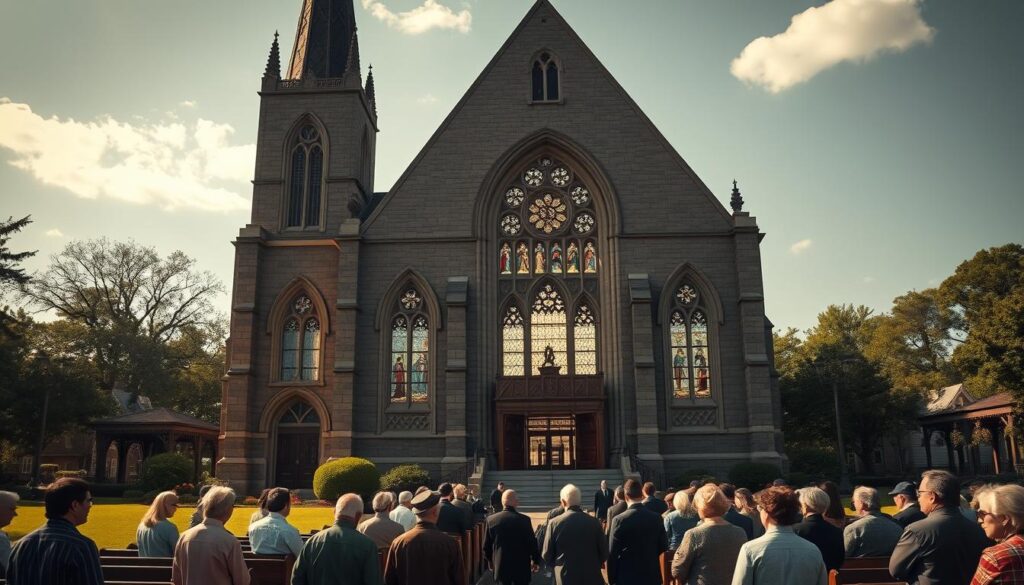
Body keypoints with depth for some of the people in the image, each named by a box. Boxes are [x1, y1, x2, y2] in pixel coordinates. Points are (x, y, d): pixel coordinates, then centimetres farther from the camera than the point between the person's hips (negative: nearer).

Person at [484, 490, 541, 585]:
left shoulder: (491, 520, -7)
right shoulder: (524, 520, -14)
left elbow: (486, 546, 2)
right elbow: (532, 542, -6)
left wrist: (490, 561, 19)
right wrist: (535, 560, 10)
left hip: (500, 566, 2)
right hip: (521, 566, -2)